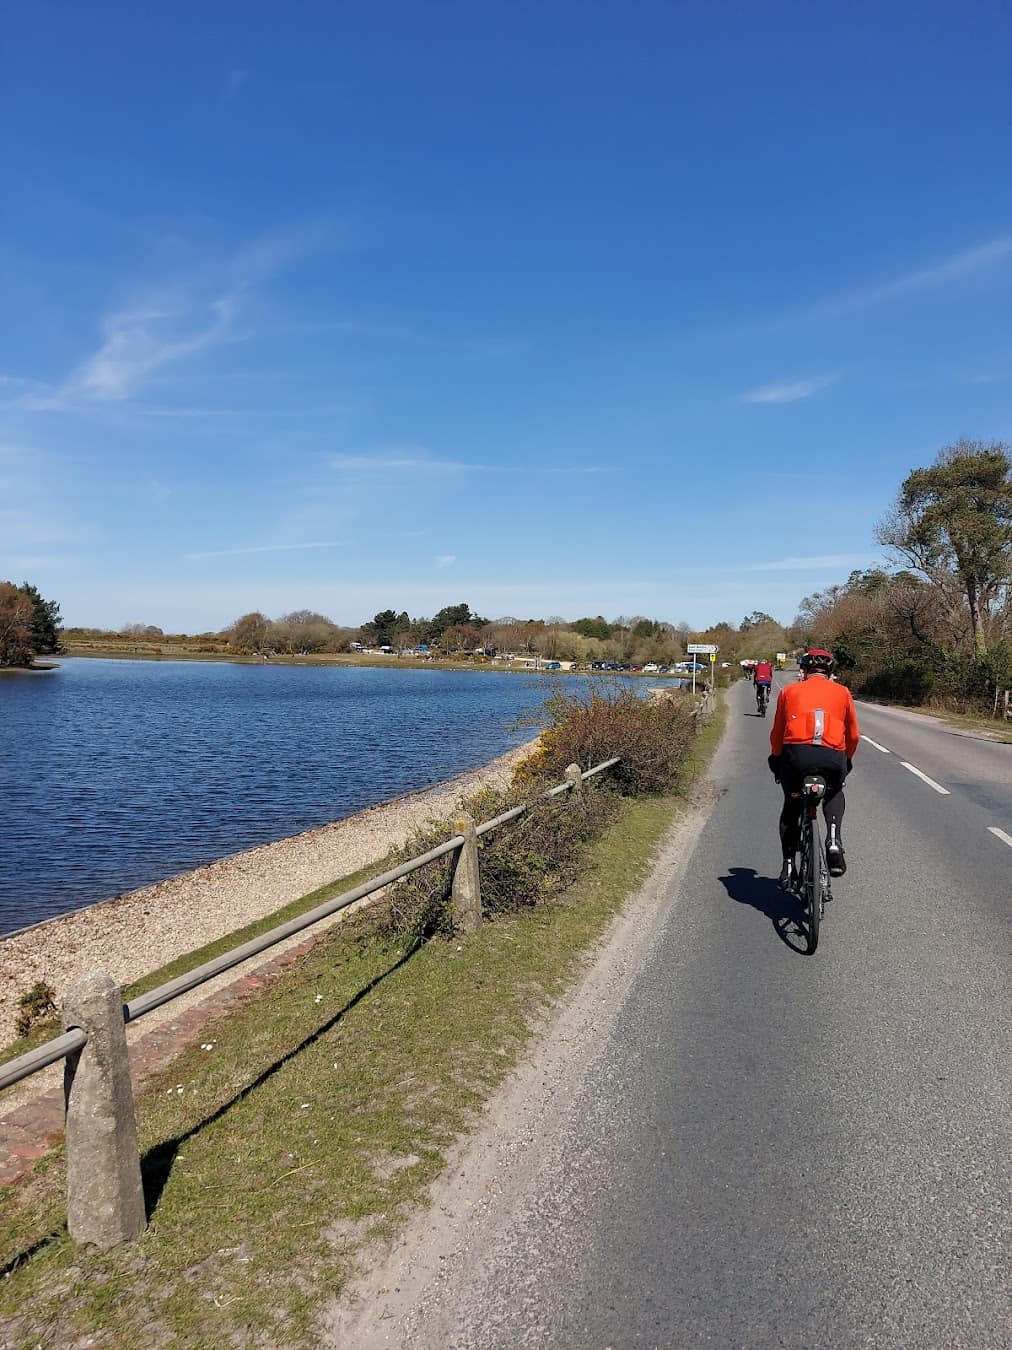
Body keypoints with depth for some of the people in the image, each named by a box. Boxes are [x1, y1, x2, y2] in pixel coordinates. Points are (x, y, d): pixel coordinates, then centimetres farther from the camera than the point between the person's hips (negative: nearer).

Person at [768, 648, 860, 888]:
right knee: (835, 795, 32)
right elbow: (853, 735, 21)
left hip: (796, 756, 0)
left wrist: (776, 760, 32)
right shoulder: (842, 692, 17)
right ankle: (834, 842, 10)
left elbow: (776, 734, 18)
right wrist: (847, 760, 37)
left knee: (791, 806, 23)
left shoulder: (789, 691, 17)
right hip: (833, 759, 1)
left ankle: (788, 864, 18)